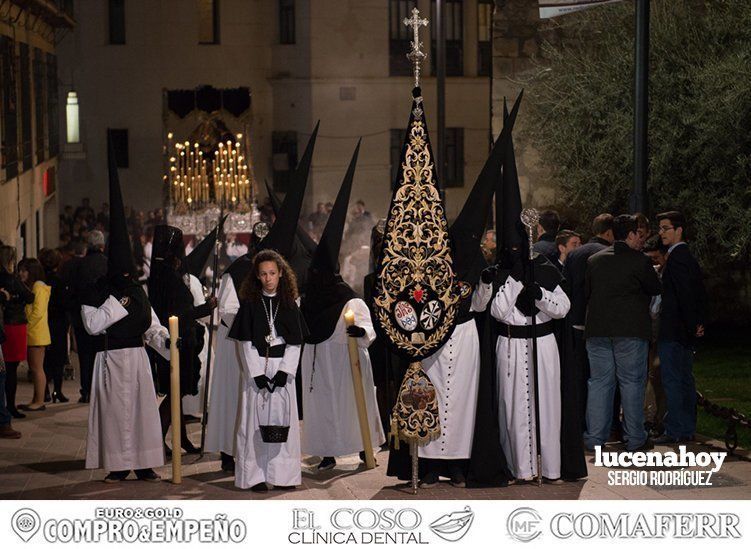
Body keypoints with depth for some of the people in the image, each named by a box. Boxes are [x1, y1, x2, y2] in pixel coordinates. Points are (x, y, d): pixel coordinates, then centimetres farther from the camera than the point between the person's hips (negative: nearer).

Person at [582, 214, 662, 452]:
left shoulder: (594, 260, 9)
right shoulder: (640, 261, -6)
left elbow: (585, 293, 13)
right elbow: (655, 289, 4)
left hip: (597, 330, 4)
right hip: (630, 330, -4)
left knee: (599, 382, 8)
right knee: (632, 382, 2)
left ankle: (594, 438, 7)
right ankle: (635, 439, 4)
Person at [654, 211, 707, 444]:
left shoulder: (675, 258, -15)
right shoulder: (689, 258, 15)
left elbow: (685, 294, -21)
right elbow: (701, 295, 17)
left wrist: (692, 325, -18)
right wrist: (699, 322, 14)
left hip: (673, 331, -10)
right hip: (686, 332, 10)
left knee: (672, 381, -7)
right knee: (685, 380, 13)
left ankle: (675, 430, -7)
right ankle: (688, 429, 18)